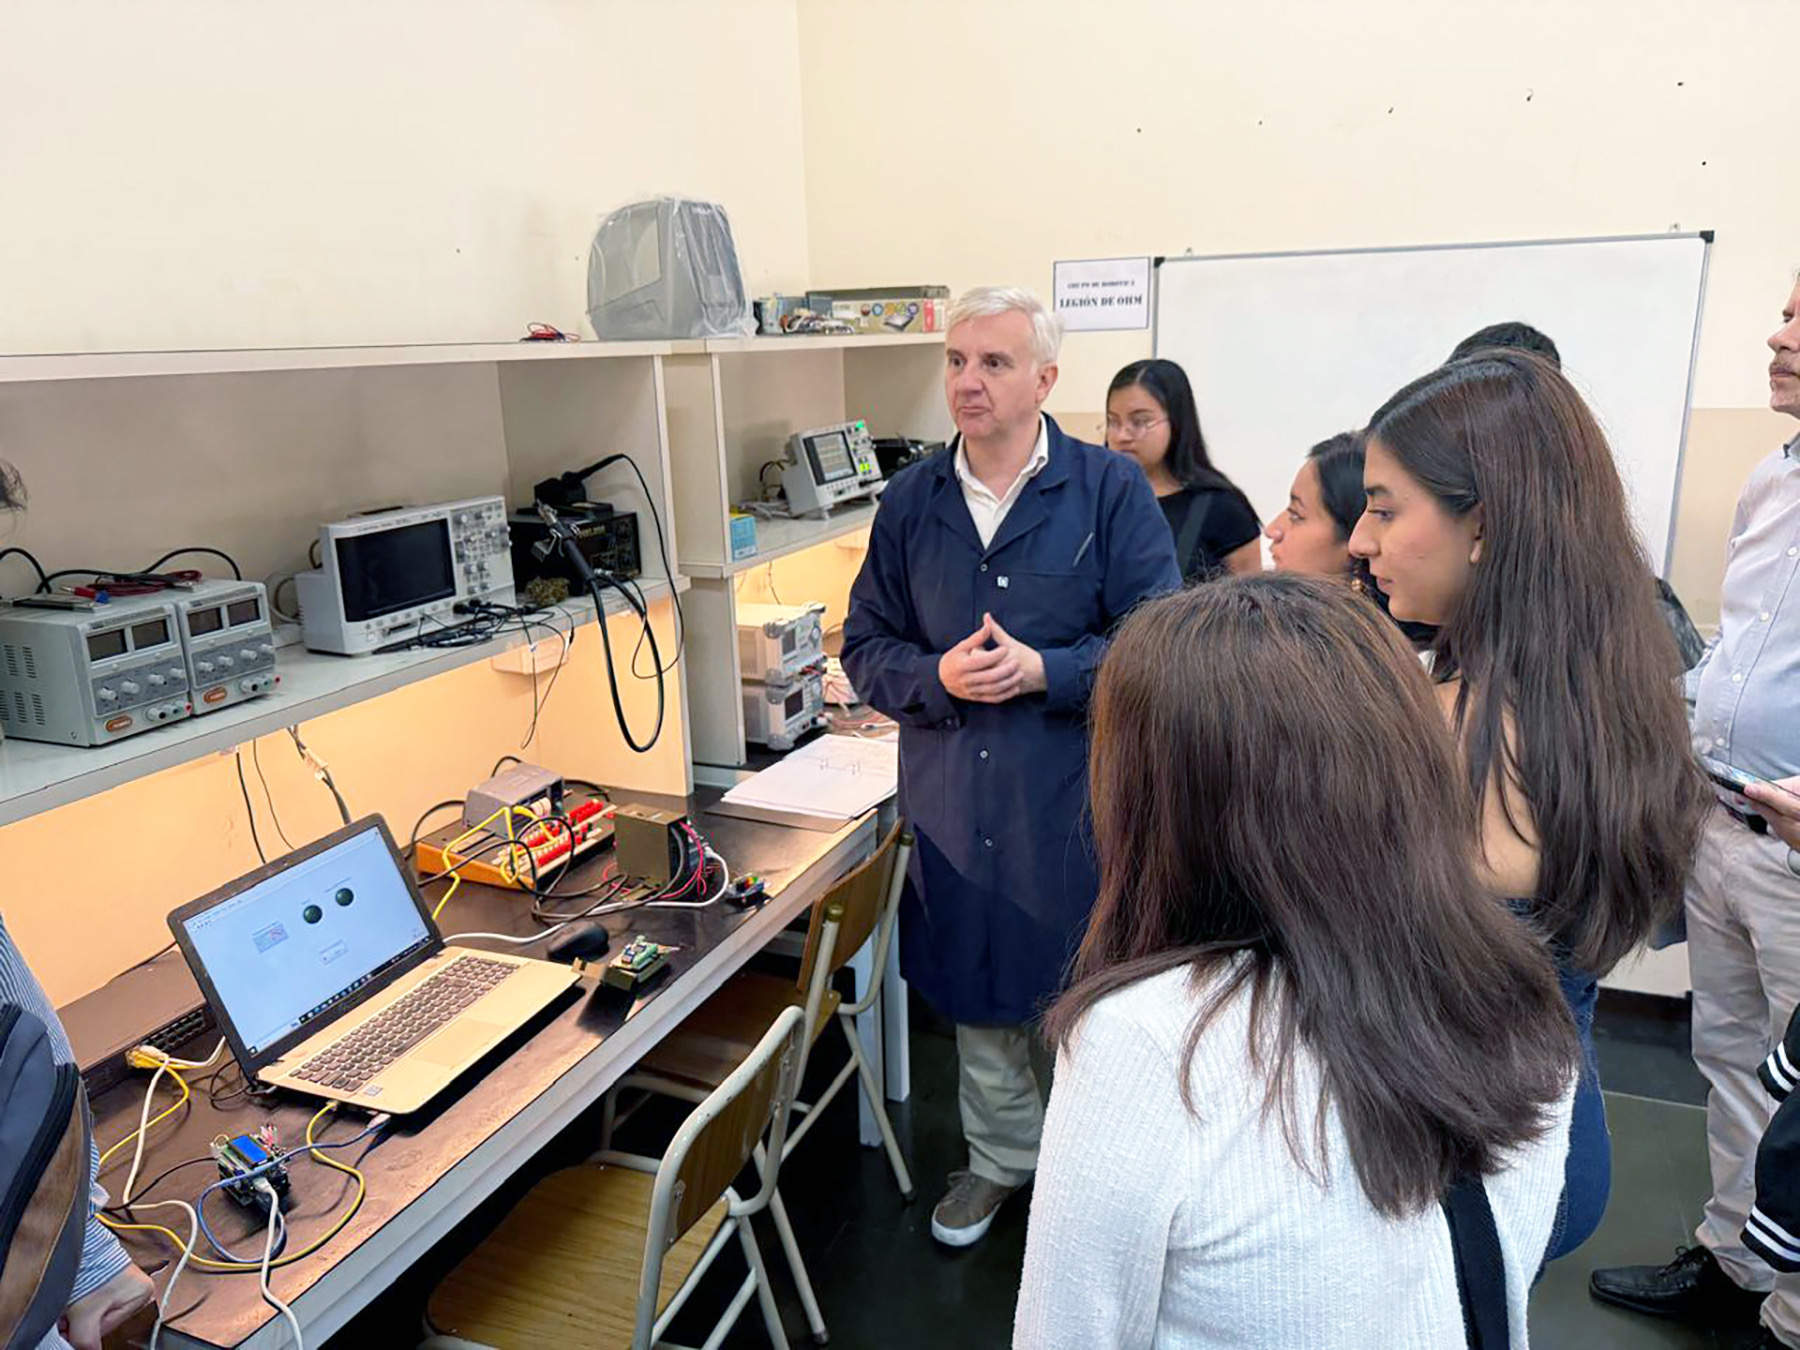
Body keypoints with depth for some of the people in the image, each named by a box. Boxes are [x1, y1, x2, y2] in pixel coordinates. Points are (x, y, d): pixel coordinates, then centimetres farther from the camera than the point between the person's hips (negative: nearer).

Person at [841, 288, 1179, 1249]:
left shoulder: (1110, 490, -5)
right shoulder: (910, 503, 5)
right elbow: (866, 647, 6)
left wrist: (1043, 669, -21)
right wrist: (939, 677, -13)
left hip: (1077, 797, -3)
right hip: (952, 798, 4)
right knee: (974, 990, 18)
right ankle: (999, 1158, 42)